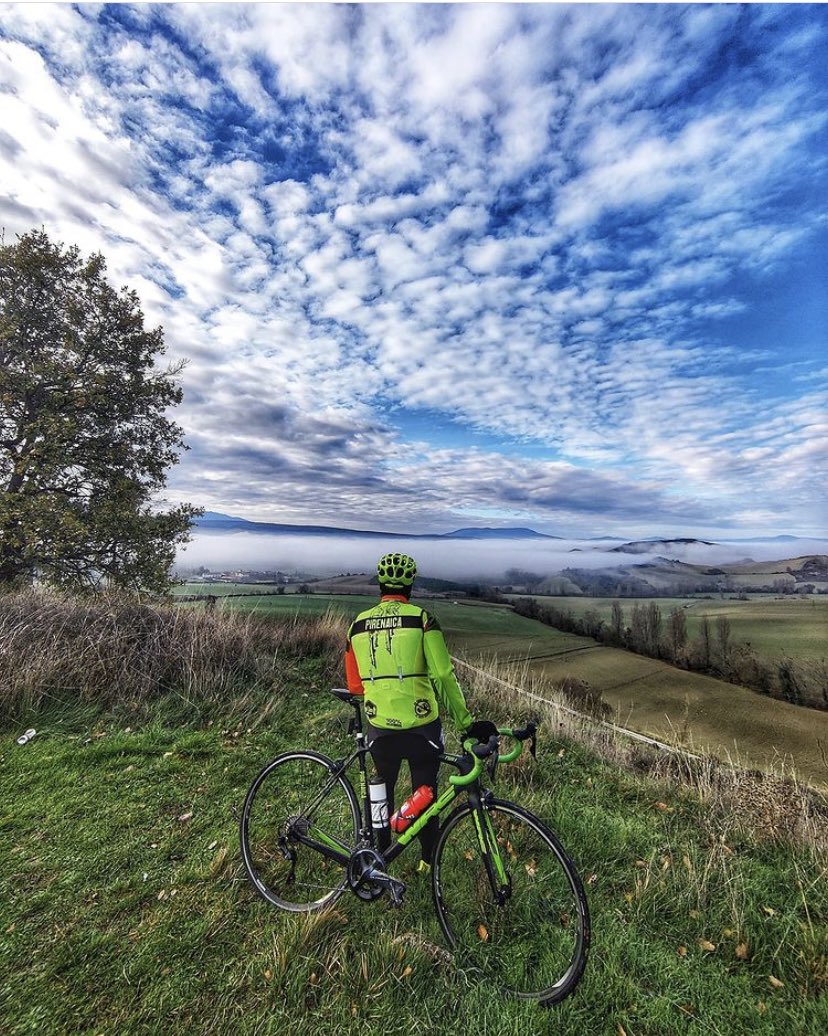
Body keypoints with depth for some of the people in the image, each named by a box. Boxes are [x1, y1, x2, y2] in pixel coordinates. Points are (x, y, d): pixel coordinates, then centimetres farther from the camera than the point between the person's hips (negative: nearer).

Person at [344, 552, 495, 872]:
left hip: (380, 728, 3)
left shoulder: (358, 624, -2)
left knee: (382, 793, 27)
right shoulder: (421, 618, -13)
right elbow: (444, 676, -17)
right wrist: (466, 723, -9)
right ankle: (429, 861, 40)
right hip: (421, 727, -2)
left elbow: (354, 685, 5)